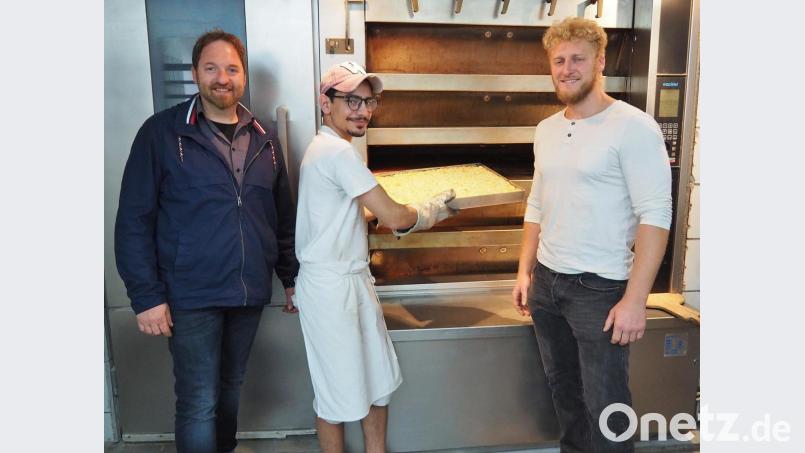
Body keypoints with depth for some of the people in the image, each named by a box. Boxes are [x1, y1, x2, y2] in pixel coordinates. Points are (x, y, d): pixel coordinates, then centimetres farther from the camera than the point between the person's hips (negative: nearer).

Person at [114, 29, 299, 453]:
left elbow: (283, 217, 12)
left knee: (231, 386, 20)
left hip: (251, 292, 4)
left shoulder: (263, 139, 8)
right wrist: (146, 295, -11)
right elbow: (134, 220, -7)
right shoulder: (162, 132, -6)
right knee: (198, 402, 3)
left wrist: (291, 277, 11)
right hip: (191, 295, -4)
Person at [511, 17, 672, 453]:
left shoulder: (633, 127, -12)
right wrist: (525, 271, 11)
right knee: (562, 387, 20)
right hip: (546, 282, 6)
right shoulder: (545, 129, 8)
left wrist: (634, 300, -20)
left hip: (599, 288, -6)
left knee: (604, 402, 5)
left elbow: (655, 216, -16)